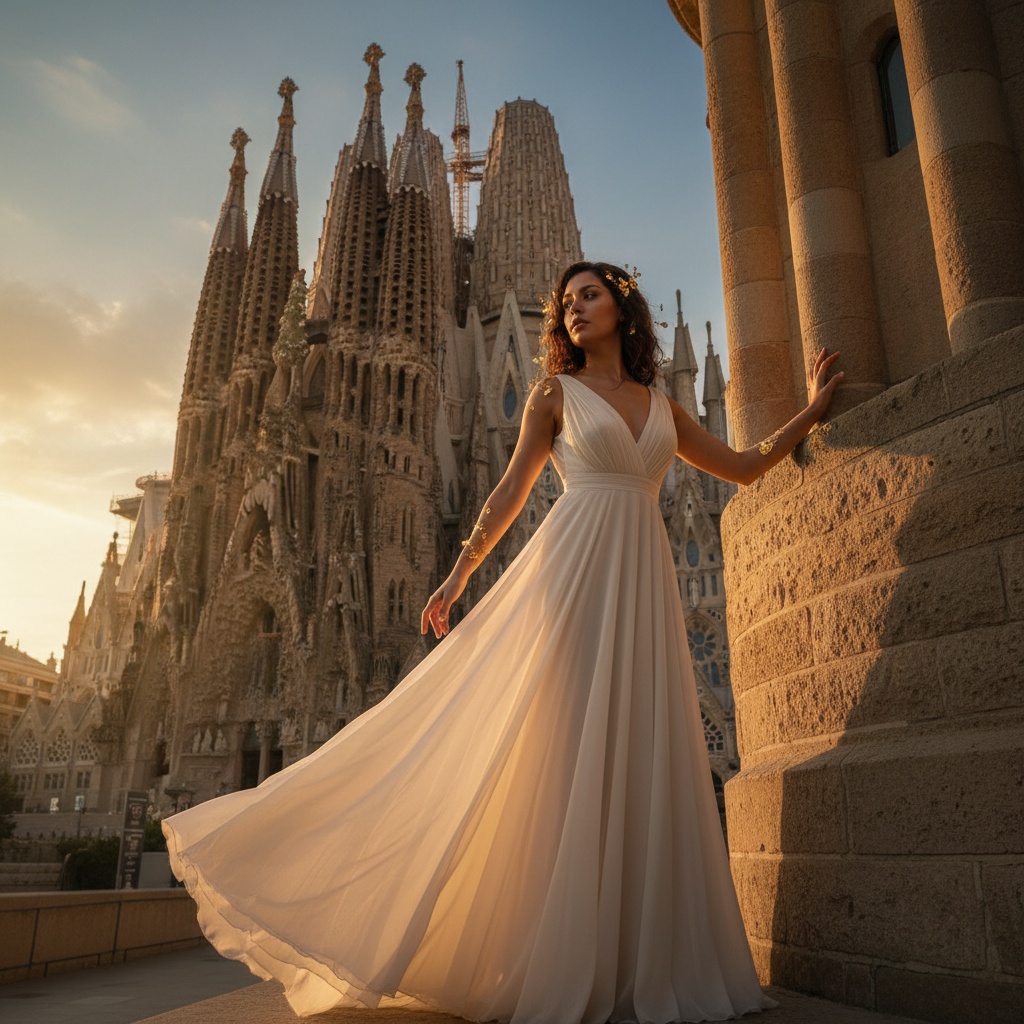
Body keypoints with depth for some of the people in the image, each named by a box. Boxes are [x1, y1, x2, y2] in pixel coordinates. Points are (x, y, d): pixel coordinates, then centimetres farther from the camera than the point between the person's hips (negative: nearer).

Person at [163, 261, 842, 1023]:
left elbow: (744, 468, 25)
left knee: (638, 756, 2)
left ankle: (635, 962, 11)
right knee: (567, 744, -7)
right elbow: (511, 491, 6)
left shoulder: (662, 406, 19)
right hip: (576, 568, -4)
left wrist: (812, 412, 24)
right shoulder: (555, 394, 9)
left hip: (643, 584, 4)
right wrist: (459, 573, -2)